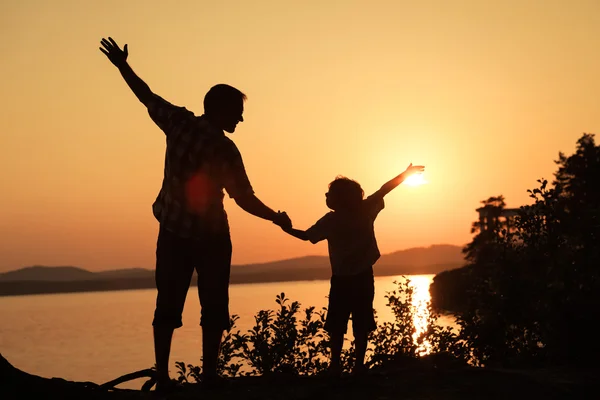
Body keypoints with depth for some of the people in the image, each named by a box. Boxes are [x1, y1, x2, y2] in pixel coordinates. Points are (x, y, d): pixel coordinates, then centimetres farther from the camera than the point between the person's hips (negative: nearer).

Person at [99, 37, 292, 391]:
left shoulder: (179, 121, -5)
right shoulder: (226, 150, -14)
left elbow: (147, 96, 8)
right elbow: (245, 200, -13)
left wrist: (123, 65, 23)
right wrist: (277, 218, 2)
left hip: (173, 231, 4)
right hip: (210, 237, -4)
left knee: (168, 306, 9)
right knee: (214, 309, 5)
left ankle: (163, 377, 6)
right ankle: (209, 375, 0)